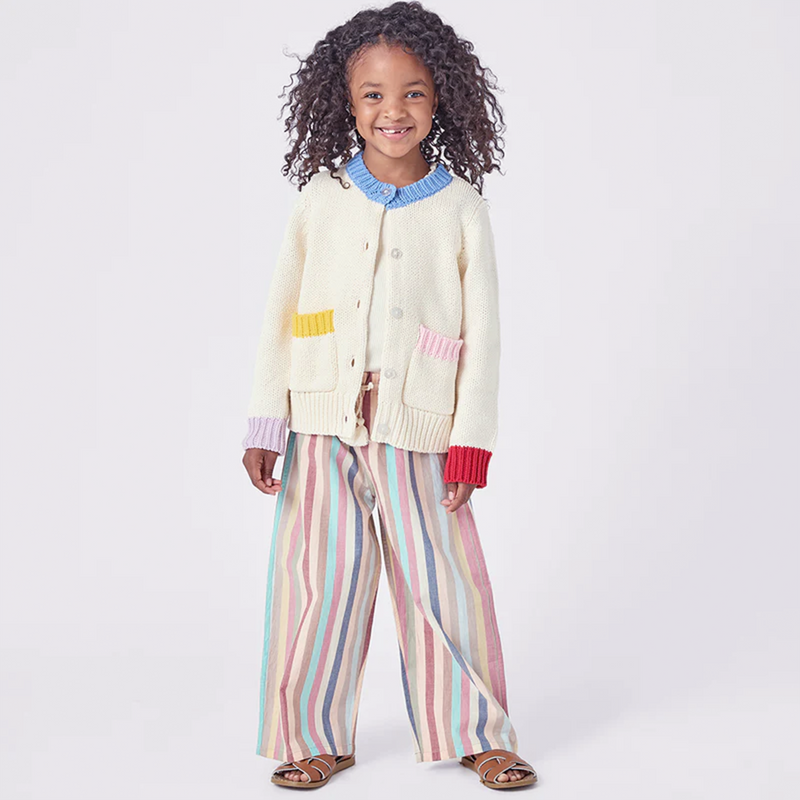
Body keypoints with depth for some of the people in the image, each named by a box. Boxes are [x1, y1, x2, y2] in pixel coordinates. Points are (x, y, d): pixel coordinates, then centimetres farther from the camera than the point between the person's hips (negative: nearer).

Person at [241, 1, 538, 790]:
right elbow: (279, 317, 6)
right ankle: (314, 738, 22)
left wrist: (471, 443, -4)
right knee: (318, 579, 5)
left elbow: (483, 333, 2)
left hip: (419, 433, -1)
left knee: (444, 580, 4)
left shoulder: (461, 207, 2)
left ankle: (473, 732, 23)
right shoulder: (320, 198, 4)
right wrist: (265, 426, 1)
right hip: (321, 426, 1)